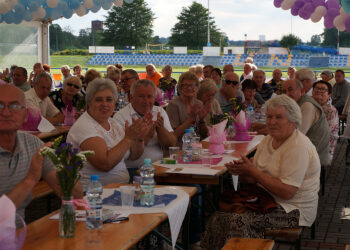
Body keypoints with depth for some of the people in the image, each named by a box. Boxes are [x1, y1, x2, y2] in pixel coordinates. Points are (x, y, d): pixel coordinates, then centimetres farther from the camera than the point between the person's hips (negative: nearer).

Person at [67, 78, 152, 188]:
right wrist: (128, 138, -21)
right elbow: (105, 164, -24)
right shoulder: (84, 127, -14)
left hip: (120, 187, 8)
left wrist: (139, 138, -6)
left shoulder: (113, 123, 11)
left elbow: (133, 156, 13)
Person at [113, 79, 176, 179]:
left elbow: (172, 144, 5)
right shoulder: (120, 116, -5)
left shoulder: (160, 112, 13)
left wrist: (160, 129, -12)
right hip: (133, 170, -4)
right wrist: (147, 134, -21)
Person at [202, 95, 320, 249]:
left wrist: (253, 171, -18)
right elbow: (254, 179, 13)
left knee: (239, 221, -28)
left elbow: (287, 192, -22)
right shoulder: (268, 140, 11)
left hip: (293, 210, -7)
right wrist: (241, 171, -10)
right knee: (219, 217, -15)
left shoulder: (299, 147, -16)